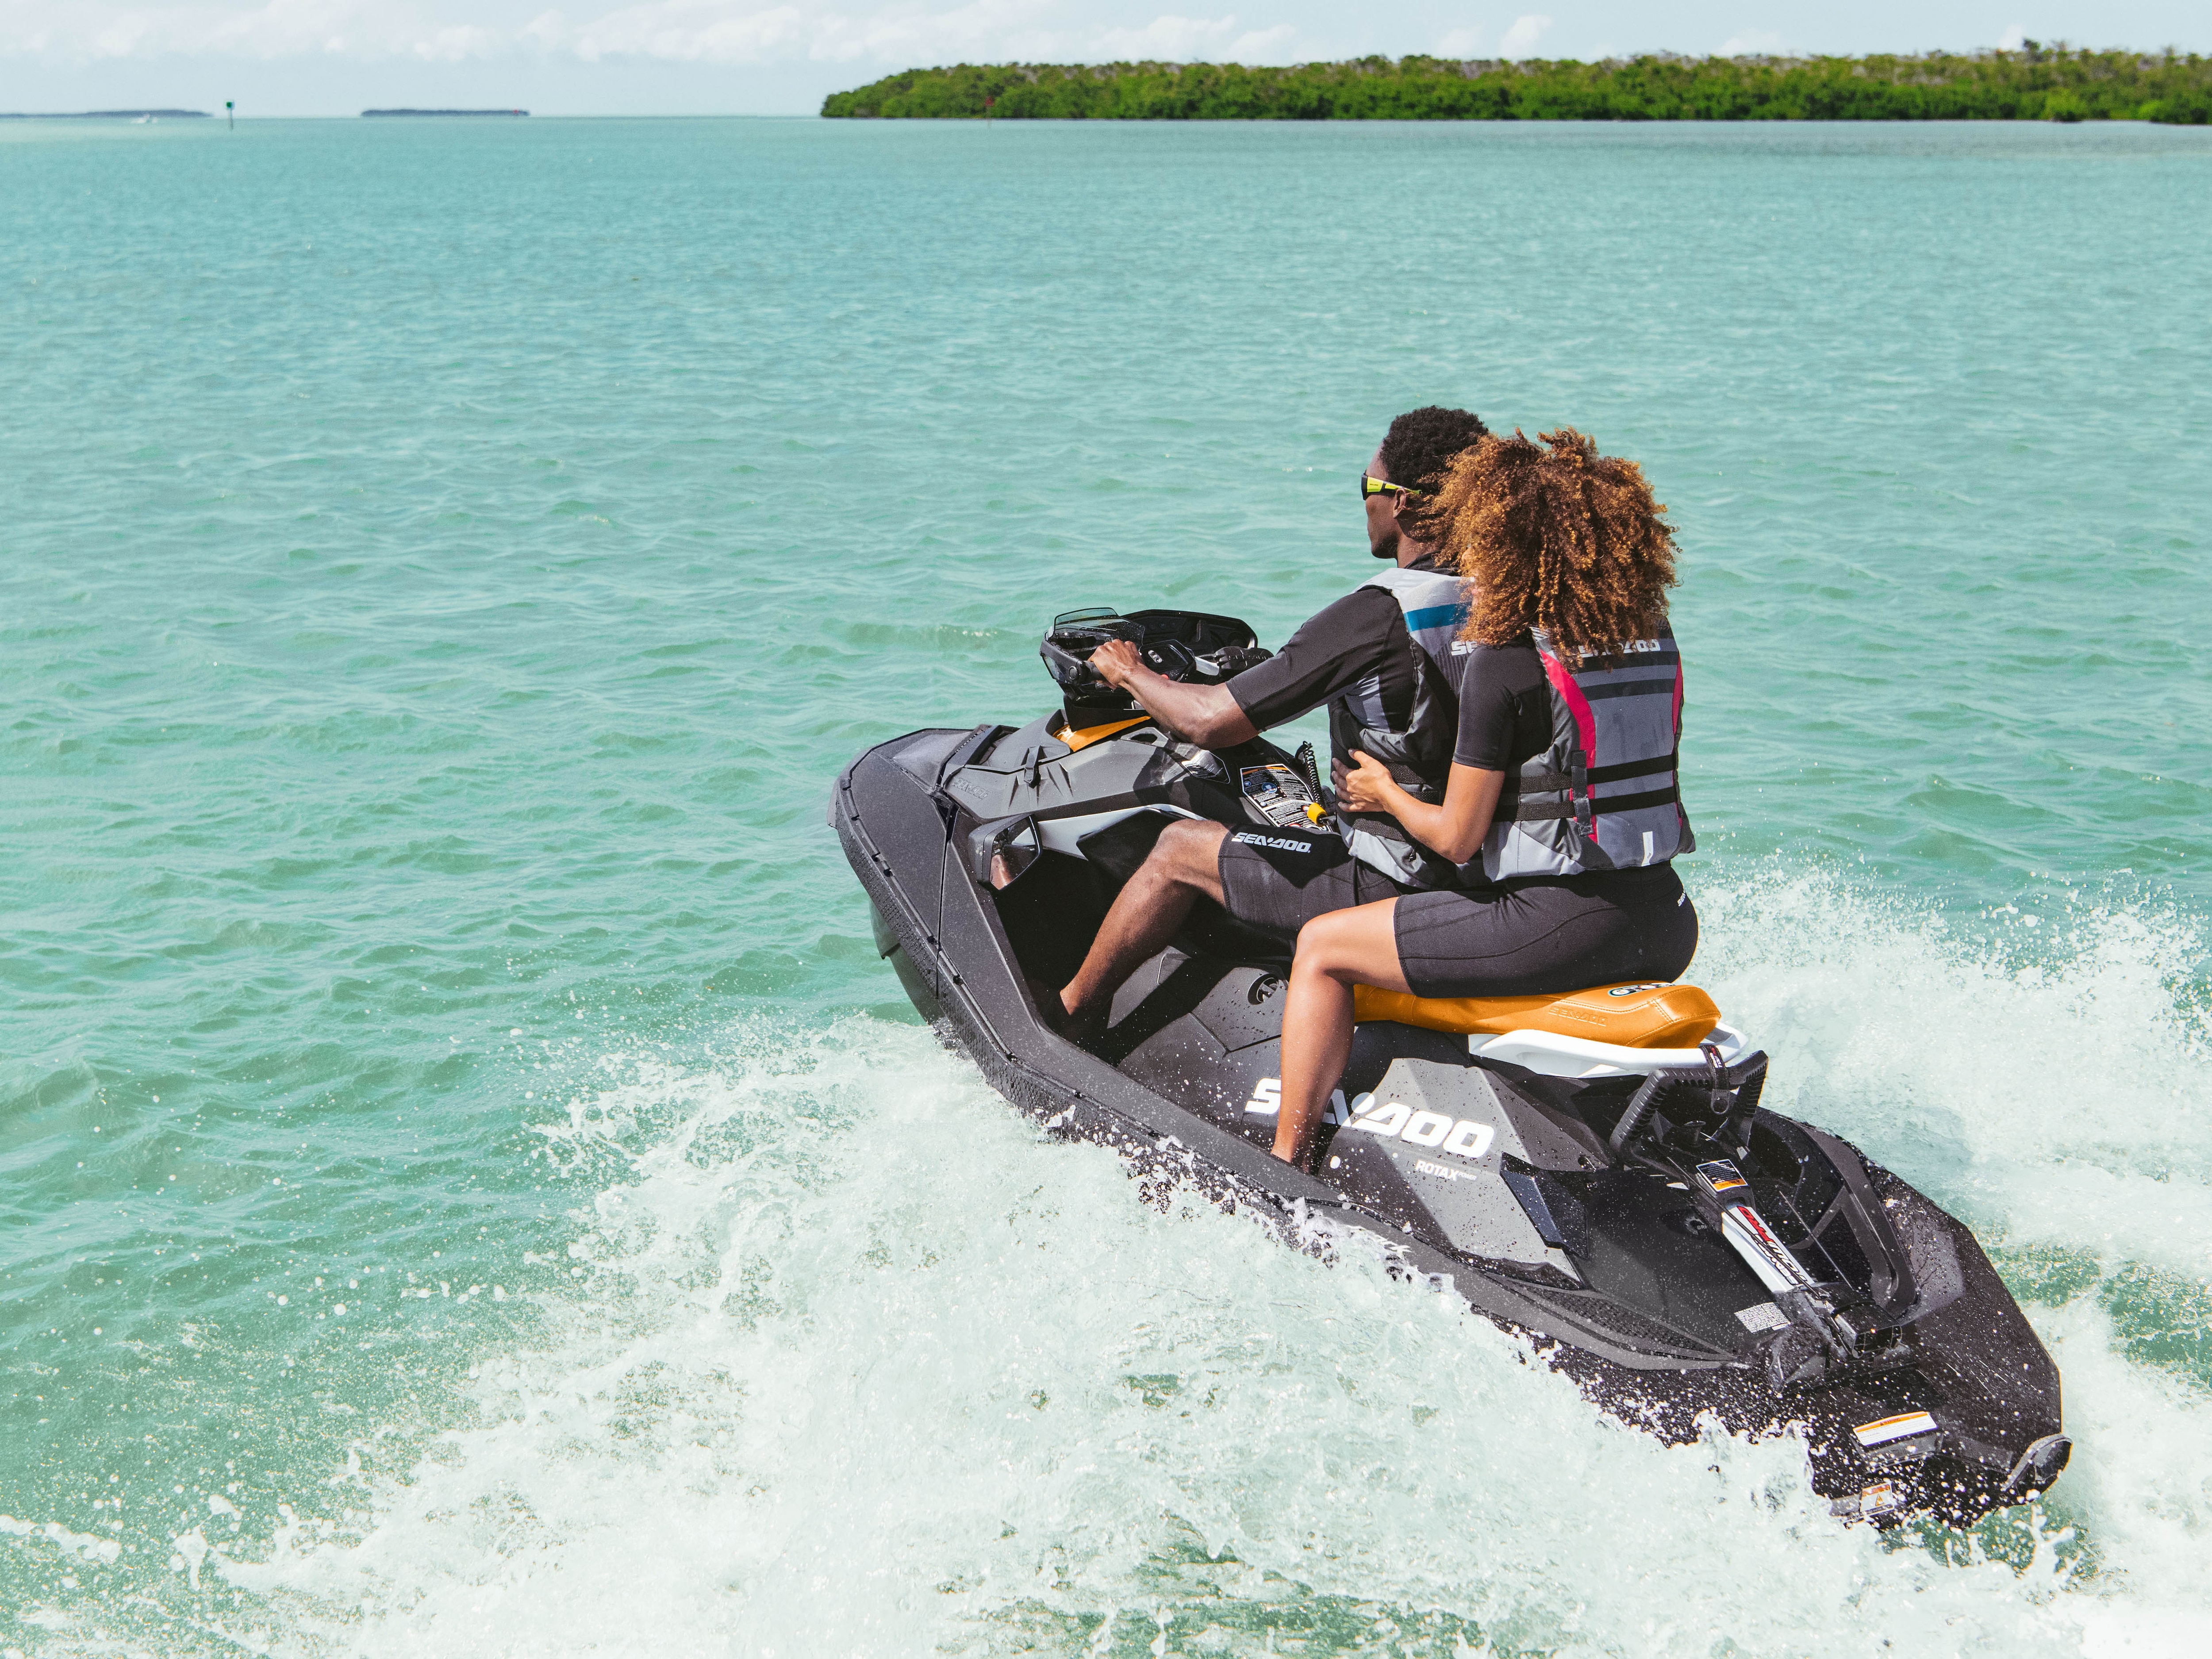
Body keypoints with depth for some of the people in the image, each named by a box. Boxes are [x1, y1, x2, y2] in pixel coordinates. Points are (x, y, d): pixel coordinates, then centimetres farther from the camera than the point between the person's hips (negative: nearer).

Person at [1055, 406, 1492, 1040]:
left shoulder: (1377, 616, -20)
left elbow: (1211, 722, -18)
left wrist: (1130, 673, 2)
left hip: (1394, 894, -8)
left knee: (1181, 847, 11)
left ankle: (1067, 1017, 28)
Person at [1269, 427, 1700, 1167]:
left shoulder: (1503, 663, -13)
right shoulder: (1655, 639, 7)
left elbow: (1456, 838, -10)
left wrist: (1387, 793, 10)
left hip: (1561, 926, -7)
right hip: (1668, 926, 7)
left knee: (1321, 946, 7)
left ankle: (1282, 1169, 7)